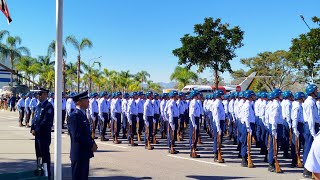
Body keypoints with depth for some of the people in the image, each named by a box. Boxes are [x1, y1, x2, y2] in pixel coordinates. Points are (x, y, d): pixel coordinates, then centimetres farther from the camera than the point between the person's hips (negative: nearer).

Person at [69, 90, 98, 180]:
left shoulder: (83, 114, 13)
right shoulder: (75, 115, -17)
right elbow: (77, 136, -24)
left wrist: (92, 142, 3)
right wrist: (91, 145, -17)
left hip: (85, 153, 9)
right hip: (79, 154, -9)